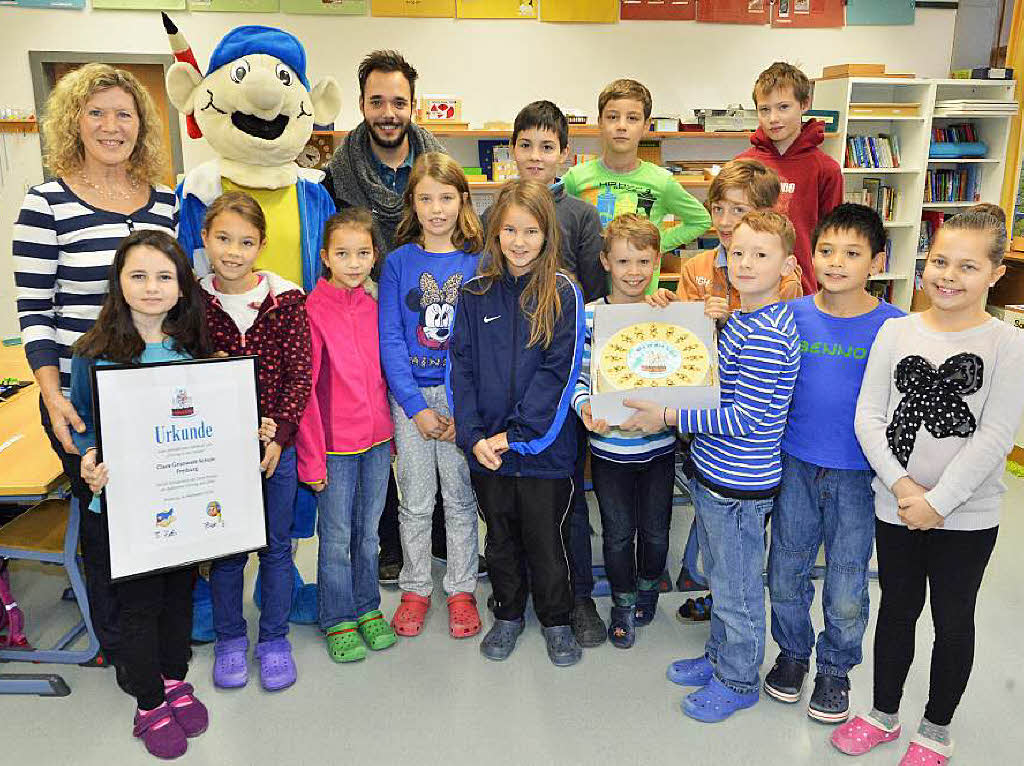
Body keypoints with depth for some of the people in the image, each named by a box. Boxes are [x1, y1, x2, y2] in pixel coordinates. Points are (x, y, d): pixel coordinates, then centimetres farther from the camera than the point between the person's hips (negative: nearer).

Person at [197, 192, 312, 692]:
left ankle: (274, 639, 28)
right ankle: (229, 638, 32)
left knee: (276, 545, 11)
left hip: (277, 443, 0)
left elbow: (299, 375, -7)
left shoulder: (285, 299, -7)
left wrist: (277, 434, -15)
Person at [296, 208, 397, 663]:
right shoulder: (313, 310, -12)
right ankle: (338, 621, 25)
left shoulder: (373, 305, 4)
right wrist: (311, 456, -12)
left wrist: (393, 433, 10)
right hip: (336, 443, -4)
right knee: (336, 536, 9)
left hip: (378, 438, 5)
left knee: (369, 530, 17)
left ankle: (368, 609, 33)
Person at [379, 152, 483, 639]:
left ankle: (461, 591, 26)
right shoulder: (399, 261, 1)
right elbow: (389, 339, -2)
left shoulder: (479, 261, -1)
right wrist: (416, 407, -9)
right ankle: (415, 589, 28)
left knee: (461, 498, 10)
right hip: (411, 396, 1)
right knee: (415, 501, 10)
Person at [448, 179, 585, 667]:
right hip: (485, 448, 3)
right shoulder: (475, 295, 1)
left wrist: (516, 434, -17)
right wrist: (473, 436, -11)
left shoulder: (563, 294, -7)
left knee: (545, 539, 11)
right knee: (500, 537, 18)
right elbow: (460, 368, -1)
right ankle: (508, 614, 39)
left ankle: (556, 620, 34)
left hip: (543, 448, -3)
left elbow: (559, 371, -13)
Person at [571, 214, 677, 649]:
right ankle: (623, 603, 33)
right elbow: (577, 376, -5)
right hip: (609, 446, -2)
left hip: (658, 445, 2)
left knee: (656, 530, 15)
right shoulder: (591, 317, -8)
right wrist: (585, 406, -24)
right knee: (618, 532, 10)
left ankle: (648, 589, 43)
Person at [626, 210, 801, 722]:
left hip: (739, 485, -9)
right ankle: (719, 658, 44)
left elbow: (744, 419, -25)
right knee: (720, 578, 25)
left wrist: (668, 416, -21)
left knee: (736, 590, 10)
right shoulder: (742, 316, 6)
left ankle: (738, 682, 31)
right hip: (714, 471, 9)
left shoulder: (766, 336, -25)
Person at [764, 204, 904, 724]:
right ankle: (792, 652, 41)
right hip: (796, 466, 2)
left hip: (858, 476, -2)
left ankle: (835, 669, 35)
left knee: (846, 594, 9)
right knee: (785, 577, 15)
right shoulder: (793, 314, -4)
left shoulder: (893, 325, -9)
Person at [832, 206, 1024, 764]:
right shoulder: (896, 332, -1)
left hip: (967, 515, -2)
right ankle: (883, 715, 36)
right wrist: (902, 486, -14)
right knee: (897, 610, 17)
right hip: (894, 508, 2)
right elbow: (868, 417, -4)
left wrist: (938, 502, -16)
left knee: (953, 620, 14)